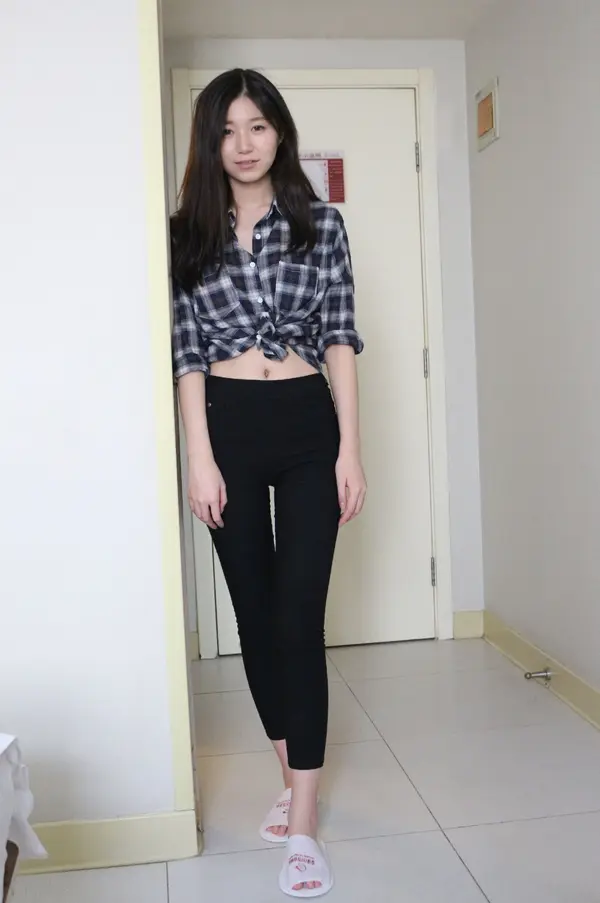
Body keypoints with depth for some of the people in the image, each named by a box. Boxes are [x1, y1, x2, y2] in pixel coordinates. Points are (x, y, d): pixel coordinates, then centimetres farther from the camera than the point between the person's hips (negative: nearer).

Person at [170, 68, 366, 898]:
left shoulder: (320, 223, 4)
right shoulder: (190, 232, 6)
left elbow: (341, 338, 1)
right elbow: (187, 353, 2)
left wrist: (351, 447, -5)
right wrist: (201, 457, -5)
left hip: (307, 425, -1)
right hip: (229, 426, 2)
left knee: (299, 616, -4)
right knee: (255, 613, 9)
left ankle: (302, 825, 4)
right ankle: (294, 778, 29)